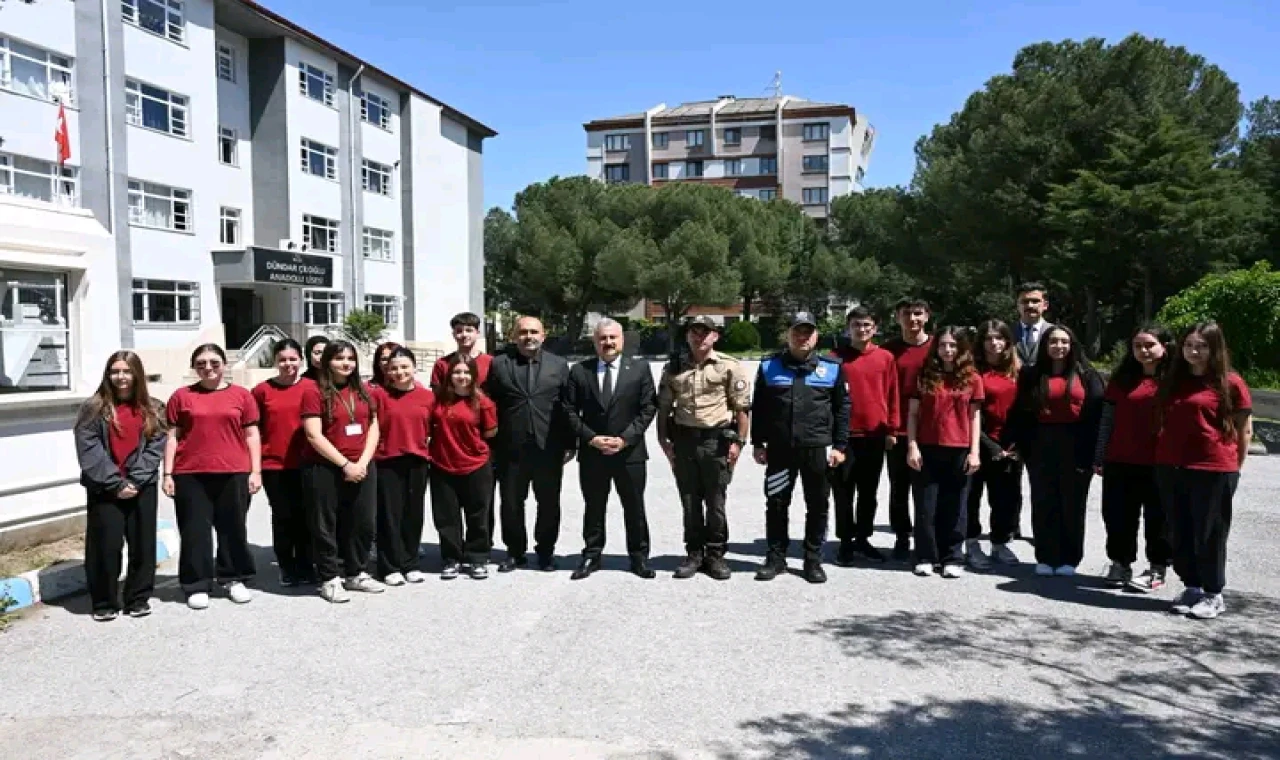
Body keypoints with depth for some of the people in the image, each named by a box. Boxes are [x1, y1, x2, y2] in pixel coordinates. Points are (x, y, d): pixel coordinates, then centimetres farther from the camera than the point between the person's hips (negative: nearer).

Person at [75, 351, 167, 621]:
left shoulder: (152, 410, 8)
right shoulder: (94, 408, 1)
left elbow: (156, 447, 1)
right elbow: (89, 450, -7)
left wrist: (135, 481, -12)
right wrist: (115, 483, -13)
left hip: (142, 488, 2)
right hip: (104, 489, -2)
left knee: (143, 544, 5)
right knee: (106, 545, 0)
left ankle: (139, 599, 18)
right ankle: (104, 603, 14)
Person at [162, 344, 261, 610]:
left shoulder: (241, 395, 6)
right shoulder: (181, 396, 6)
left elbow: (251, 435, 7)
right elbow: (172, 437, 7)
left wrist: (256, 471, 1)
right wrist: (167, 474, 1)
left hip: (233, 474, 0)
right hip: (190, 475, 0)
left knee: (233, 528, 8)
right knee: (195, 530, 4)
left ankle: (234, 579, 23)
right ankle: (198, 585, 14)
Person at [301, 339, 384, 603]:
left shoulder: (363, 391, 11)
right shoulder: (314, 391, -6)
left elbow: (373, 428, 8)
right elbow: (314, 436, -13)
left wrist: (362, 462, -6)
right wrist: (345, 464, -14)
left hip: (362, 467, 5)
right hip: (324, 469, -5)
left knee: (363, 522, 9)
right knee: (326, 525, 3)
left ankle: (355, 574, 25)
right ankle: (330, 579, 14)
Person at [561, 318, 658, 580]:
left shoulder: (640, 368, 1)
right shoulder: (579, 371, 4)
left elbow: (648, 408, -3)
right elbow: (569, 410, 1)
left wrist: (625, 438, -12)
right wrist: (590, 438, -10)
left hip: (630, 451, -1)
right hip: (591, 452, 1)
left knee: (634, 508, 8)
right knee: (593, 508, 11)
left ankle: (639, 557, 21)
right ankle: (591, 556, 23)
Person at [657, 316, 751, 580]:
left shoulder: (729, 366, -3)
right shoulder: (673, 368, 7)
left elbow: (742, 407, -3)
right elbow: (663, 407, 11)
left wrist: (738, 441, -9)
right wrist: (664, 440, 4)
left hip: (717, 440, -3)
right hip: (683, 439, 3)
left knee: (715, 502, 5)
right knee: (690, 502, 9)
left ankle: (715, 555, 17)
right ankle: (694, 554, 21)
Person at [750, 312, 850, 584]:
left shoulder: (832, 368, 4)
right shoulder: (769, 366, 5)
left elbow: (843, 408, 6)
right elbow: (758, 407, 8)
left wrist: (839, 445, 1)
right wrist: (757, 442, 4)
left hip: (818, 449, 0)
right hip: (779, 448, 0)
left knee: (817, 506, 7)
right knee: (776, 504, 6)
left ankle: (813, 560, 20)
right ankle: (776, 557, 20)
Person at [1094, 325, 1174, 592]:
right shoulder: (1122, 379, 8)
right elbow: (1107, 419, 8)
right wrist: (1099, 457, 6)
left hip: (1158, 463, -3)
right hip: (1120, 462, 3)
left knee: (1157, 518, 8)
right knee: (1119, 516, 9)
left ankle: (1157, 570, 18)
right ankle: (1120, 564, 22)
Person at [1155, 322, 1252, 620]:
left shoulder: (1229, 383, -4)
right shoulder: (1173, 380, 12)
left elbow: (1244, 430, 0)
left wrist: (1235, 469, 2)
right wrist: (1162, 457, 11)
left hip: (1213, 471, -5)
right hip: (1170, 469, 5)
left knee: (1209, 535, 3)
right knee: (1180, 533, 10)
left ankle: (1213, 595, 15)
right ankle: (1192, 587, 23)